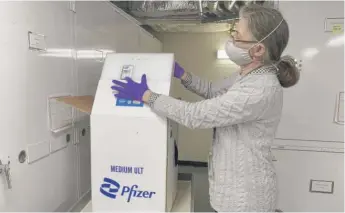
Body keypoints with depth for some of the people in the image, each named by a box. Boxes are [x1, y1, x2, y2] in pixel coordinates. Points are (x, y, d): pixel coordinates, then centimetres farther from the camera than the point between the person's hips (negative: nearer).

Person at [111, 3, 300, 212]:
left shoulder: (261, 90, -30)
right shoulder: (250, 76, -1)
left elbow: (195, 115, -29)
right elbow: (212, 90, 15)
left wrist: (145, 95, -21)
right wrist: (182, 74, 2)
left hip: (246, 194, -8)